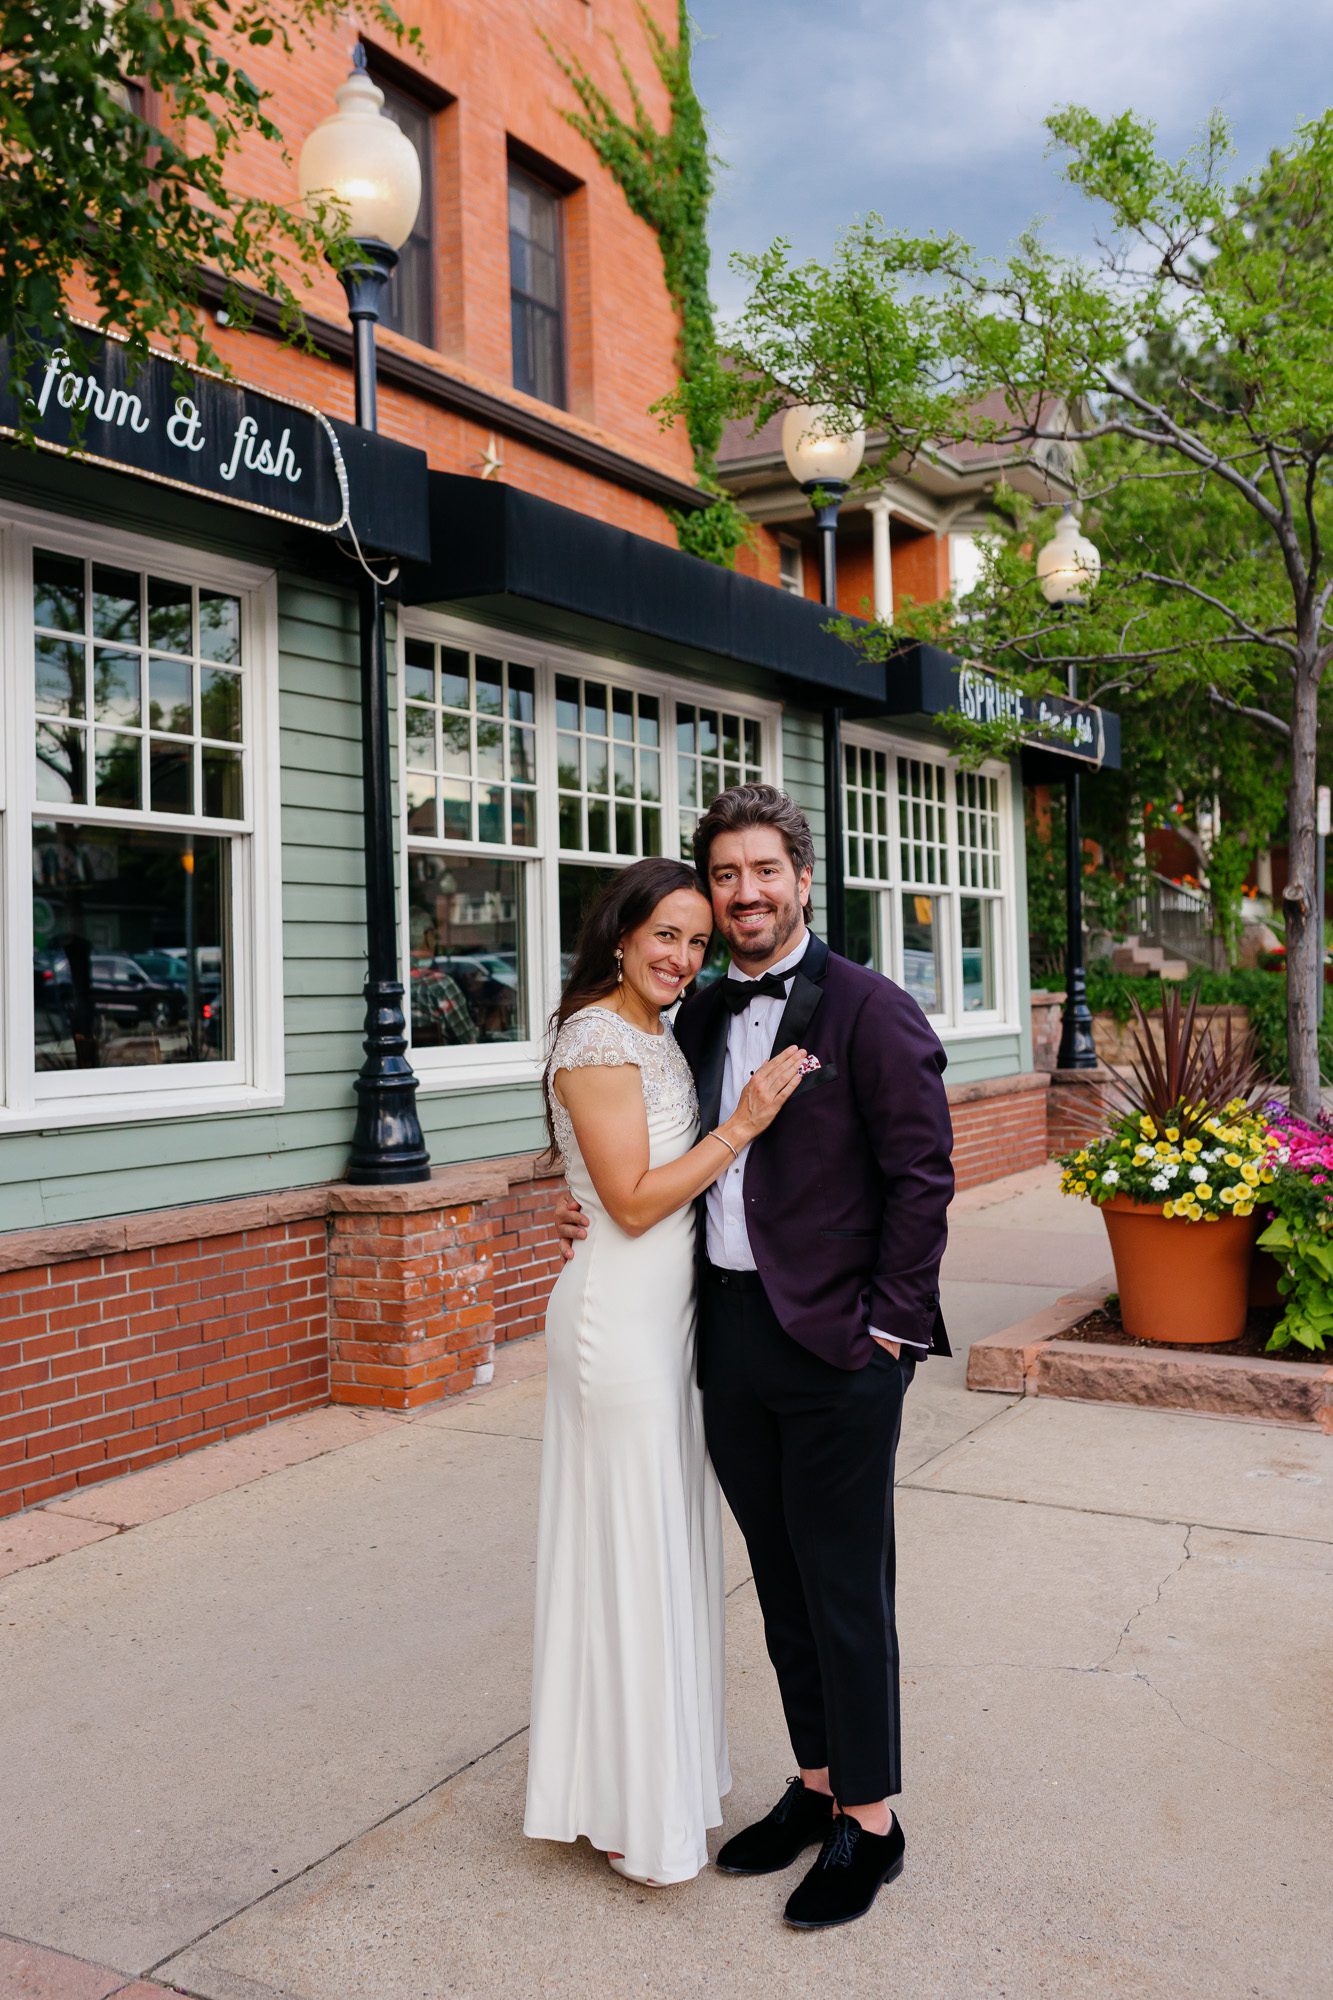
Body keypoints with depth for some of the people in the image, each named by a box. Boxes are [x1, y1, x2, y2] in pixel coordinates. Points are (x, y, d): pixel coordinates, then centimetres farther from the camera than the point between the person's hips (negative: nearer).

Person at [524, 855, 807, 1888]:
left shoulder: (660, 1036, 12)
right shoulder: (597, 1040, -16)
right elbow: (633, 1200, -19)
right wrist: (742, 1123, -18)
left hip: (672, 1314, 10)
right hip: (619, 1319, -9)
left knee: (672, 1541, 17)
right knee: (630, 1548, 2)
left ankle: (666, 1772, 34)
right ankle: (631, 1812, 18)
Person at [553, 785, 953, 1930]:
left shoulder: (869, 1008, -9)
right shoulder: (702, 1018, 11)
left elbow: (922, 1172, -11)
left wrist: (889, 1323, -13)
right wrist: (596, 1210, 3)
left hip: (837, 1345, -6)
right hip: (728, 1333, 7)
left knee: (846, 1589, 5)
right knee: (781, 1580, 17)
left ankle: (872, 1824, 24)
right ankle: (816, 1787, 35)